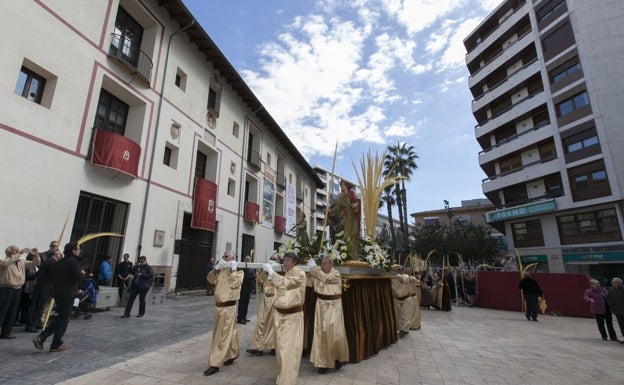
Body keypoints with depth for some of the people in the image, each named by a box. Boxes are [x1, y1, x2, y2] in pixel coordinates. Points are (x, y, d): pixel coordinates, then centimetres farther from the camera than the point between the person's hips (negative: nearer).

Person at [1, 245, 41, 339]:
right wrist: (18, 254, -29)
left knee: (12, 313, 11)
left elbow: (34, 264, 10)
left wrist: (36, 255, -7)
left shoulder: (22, 262, 12)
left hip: (18, 290, 6)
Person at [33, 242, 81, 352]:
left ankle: (40, 338, 12)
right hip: (68, 294, -8)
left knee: (59, 317, 21)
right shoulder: (74, 261, -15)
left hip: (57, 293, 8)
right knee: (64, 319, 3)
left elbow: (53, 277, 15)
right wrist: (82, 273, -3)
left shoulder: (58, 263, 11)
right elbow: (78, 276, -23)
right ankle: (56, 345, 10)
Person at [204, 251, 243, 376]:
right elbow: (211, 280, -1)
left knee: (223, 335, -1)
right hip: (218, 305, 6)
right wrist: (216, 268, -13)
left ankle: (215, 364, 5)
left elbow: (235, 284, -19)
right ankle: (232, 355, 36)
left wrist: (233, 269, -16)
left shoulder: (239, 272, -5)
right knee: (230, 332, 20)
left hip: (229, 307, -6)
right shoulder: (220, 270, 9)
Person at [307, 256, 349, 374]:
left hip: (333, 306, -4)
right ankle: (323, 362, 15)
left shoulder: (336, 274, -10)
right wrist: (312, 269, -17)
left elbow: (325, 278, -26)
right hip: (321, 305, 4)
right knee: (321, 332, 4)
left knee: (335, 332, -3)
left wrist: (314, 267, -20)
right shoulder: (319, 273, 4)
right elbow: (310, 283, -3)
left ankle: (338, 358, 23)